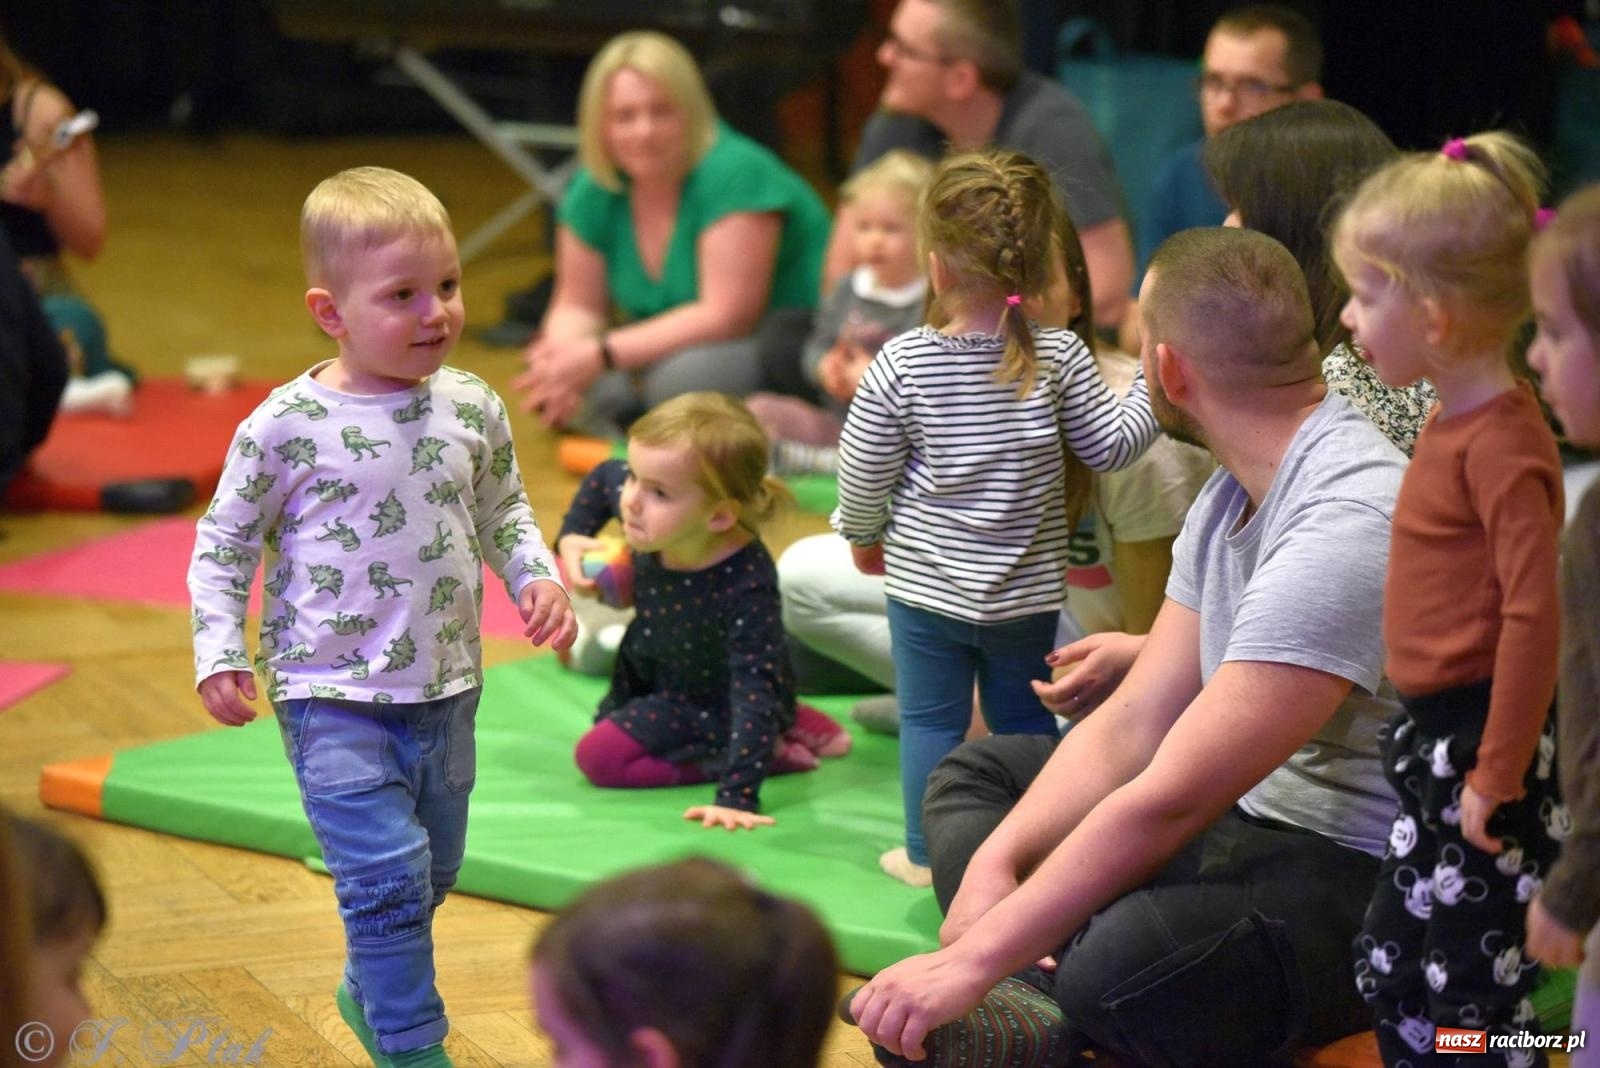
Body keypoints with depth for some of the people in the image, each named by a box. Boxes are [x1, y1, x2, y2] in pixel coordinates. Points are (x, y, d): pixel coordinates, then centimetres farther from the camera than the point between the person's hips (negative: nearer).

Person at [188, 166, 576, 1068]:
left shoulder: (473, 409, -1)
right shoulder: (287, 427, -14)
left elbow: (504, 511, 15)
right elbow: (225, 544, -3)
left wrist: (538, 577, -3)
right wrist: (220, 653, -12)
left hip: (446, 690, 5)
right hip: (334, 698, -5)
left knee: (433, 871, 19)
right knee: (388, 871, -14)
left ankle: (369, 992, 45)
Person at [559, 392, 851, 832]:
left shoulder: (746, 585, -42)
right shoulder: (651, 521, -26)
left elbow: (754, 691, -41)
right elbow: (603, 477, -1)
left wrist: (737, 796, -47)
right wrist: (571, 537, -15)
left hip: (714, 706, -7)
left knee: (600, 757, -17)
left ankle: (773, 751, -9)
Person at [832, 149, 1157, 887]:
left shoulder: (902, 364, -16)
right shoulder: (1059, 358, -13)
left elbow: (865, 473, -8)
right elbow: (1112, 446, -5)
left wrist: (862, 535, 11)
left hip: (926, 586, -2)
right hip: (1028, 589, 2)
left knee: (930, 719, 12)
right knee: (1024, 718, 17)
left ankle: (926, 853, 19)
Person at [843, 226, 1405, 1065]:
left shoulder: (1345, 528, -24)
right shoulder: (1231, 494, 8)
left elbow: (1168, 801, -26)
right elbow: (1133, 725, 7)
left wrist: (975, 959, -23)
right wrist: (995, 862, -8)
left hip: (1361, 872, -10)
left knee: (1121, 972, -39)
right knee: (974, 776, 13)